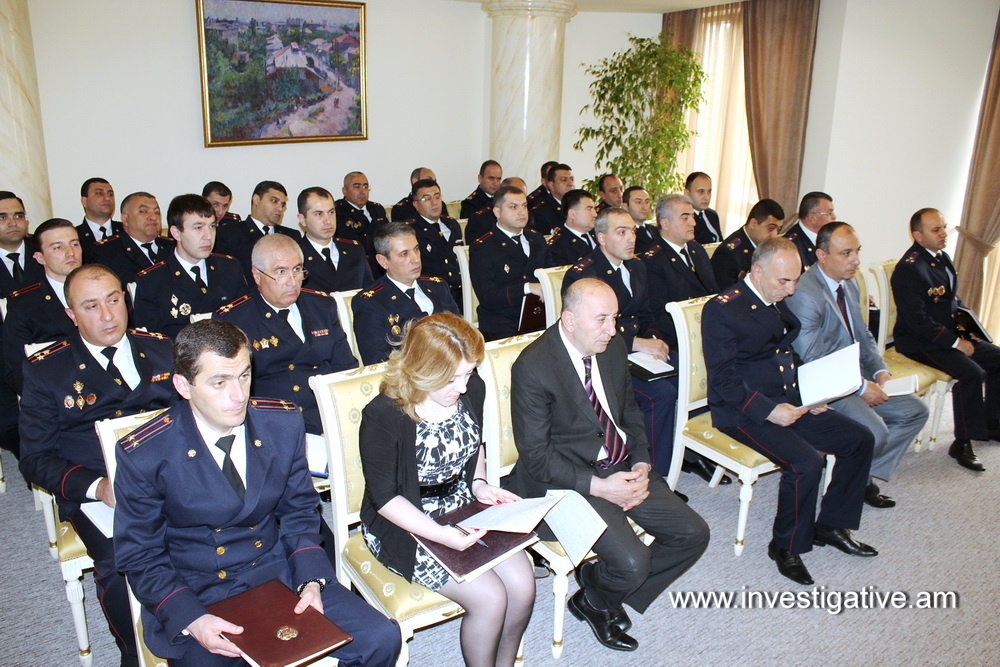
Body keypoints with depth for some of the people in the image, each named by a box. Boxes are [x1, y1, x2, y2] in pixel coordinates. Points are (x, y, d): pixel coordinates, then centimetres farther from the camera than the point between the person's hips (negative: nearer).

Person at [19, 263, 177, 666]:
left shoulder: (162, 350, 13)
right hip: (96, 494, -1)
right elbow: (35, 458, 3)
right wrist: (96, 486, -15)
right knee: (120, 562, -30)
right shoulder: (45, 370, 6)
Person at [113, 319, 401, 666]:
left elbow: (299, 512, 6)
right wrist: (191, 620, -19)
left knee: (381, 637, -12)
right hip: (194, 597, -2)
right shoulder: (144, 455, -13)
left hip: (279, 573, 2)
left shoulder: (283, 424, -5)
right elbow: (140, 556, -4)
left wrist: (311, 581, -10)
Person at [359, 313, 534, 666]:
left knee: (522, 584, -10)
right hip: (405, 524, -5)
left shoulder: (472, 390, -8)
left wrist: (479, 484, -5)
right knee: (489, 597, -18)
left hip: (464, 507, 6)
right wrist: (440, 535, -28)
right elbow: (385, 498, -17)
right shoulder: (384, 417, -25)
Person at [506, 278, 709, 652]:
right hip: (570, 478, -7)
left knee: (693, 534, -1)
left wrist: (641, 466, -3)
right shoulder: (532, 368, -20)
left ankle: (603, 586, 17)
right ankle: (593, 601, 14)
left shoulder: (613, 347, 1)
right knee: (632, 562, -23)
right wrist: (599, 486, -21)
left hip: (623, 467, 7)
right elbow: (536, 456, -17)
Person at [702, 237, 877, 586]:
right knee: (806, 463, -27)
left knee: (860, 439, 2)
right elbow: (722, 379, -18)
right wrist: (767, 410, -26)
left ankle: (831, 525, 17)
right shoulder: (722, 309, -14)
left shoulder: (779, 303, 12)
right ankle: (787, 546, -3)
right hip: (745, 411, -9)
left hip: (789, 402, 9)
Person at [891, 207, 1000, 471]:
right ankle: (962, 444, -12)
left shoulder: (942, 257, 9)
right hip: (918, 341, -9)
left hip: (950, 333, 9)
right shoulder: (909, 269, -20)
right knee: (971, 372, -25)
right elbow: (917, 320, -24)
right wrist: (955, 343, -20)